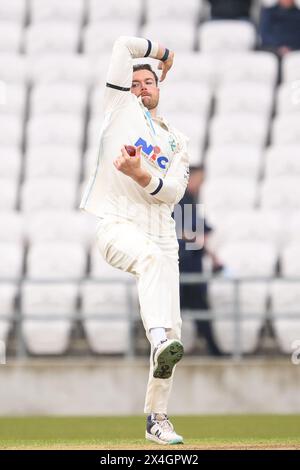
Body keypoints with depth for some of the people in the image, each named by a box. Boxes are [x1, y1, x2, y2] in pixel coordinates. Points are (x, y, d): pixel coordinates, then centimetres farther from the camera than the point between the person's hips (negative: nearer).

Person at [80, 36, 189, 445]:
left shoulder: (177, 140, 21)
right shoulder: (120, 108, 13)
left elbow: (173, 192, 4)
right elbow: (125, 46, 7)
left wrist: (140, 174, -14)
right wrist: (161, 52, 25)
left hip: (162, 233, 4)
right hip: (118, 225, -4)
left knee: (170, 326, -3)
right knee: (152, 257, -40)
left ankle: (156, 417, 6)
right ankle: (159, 342, -60)